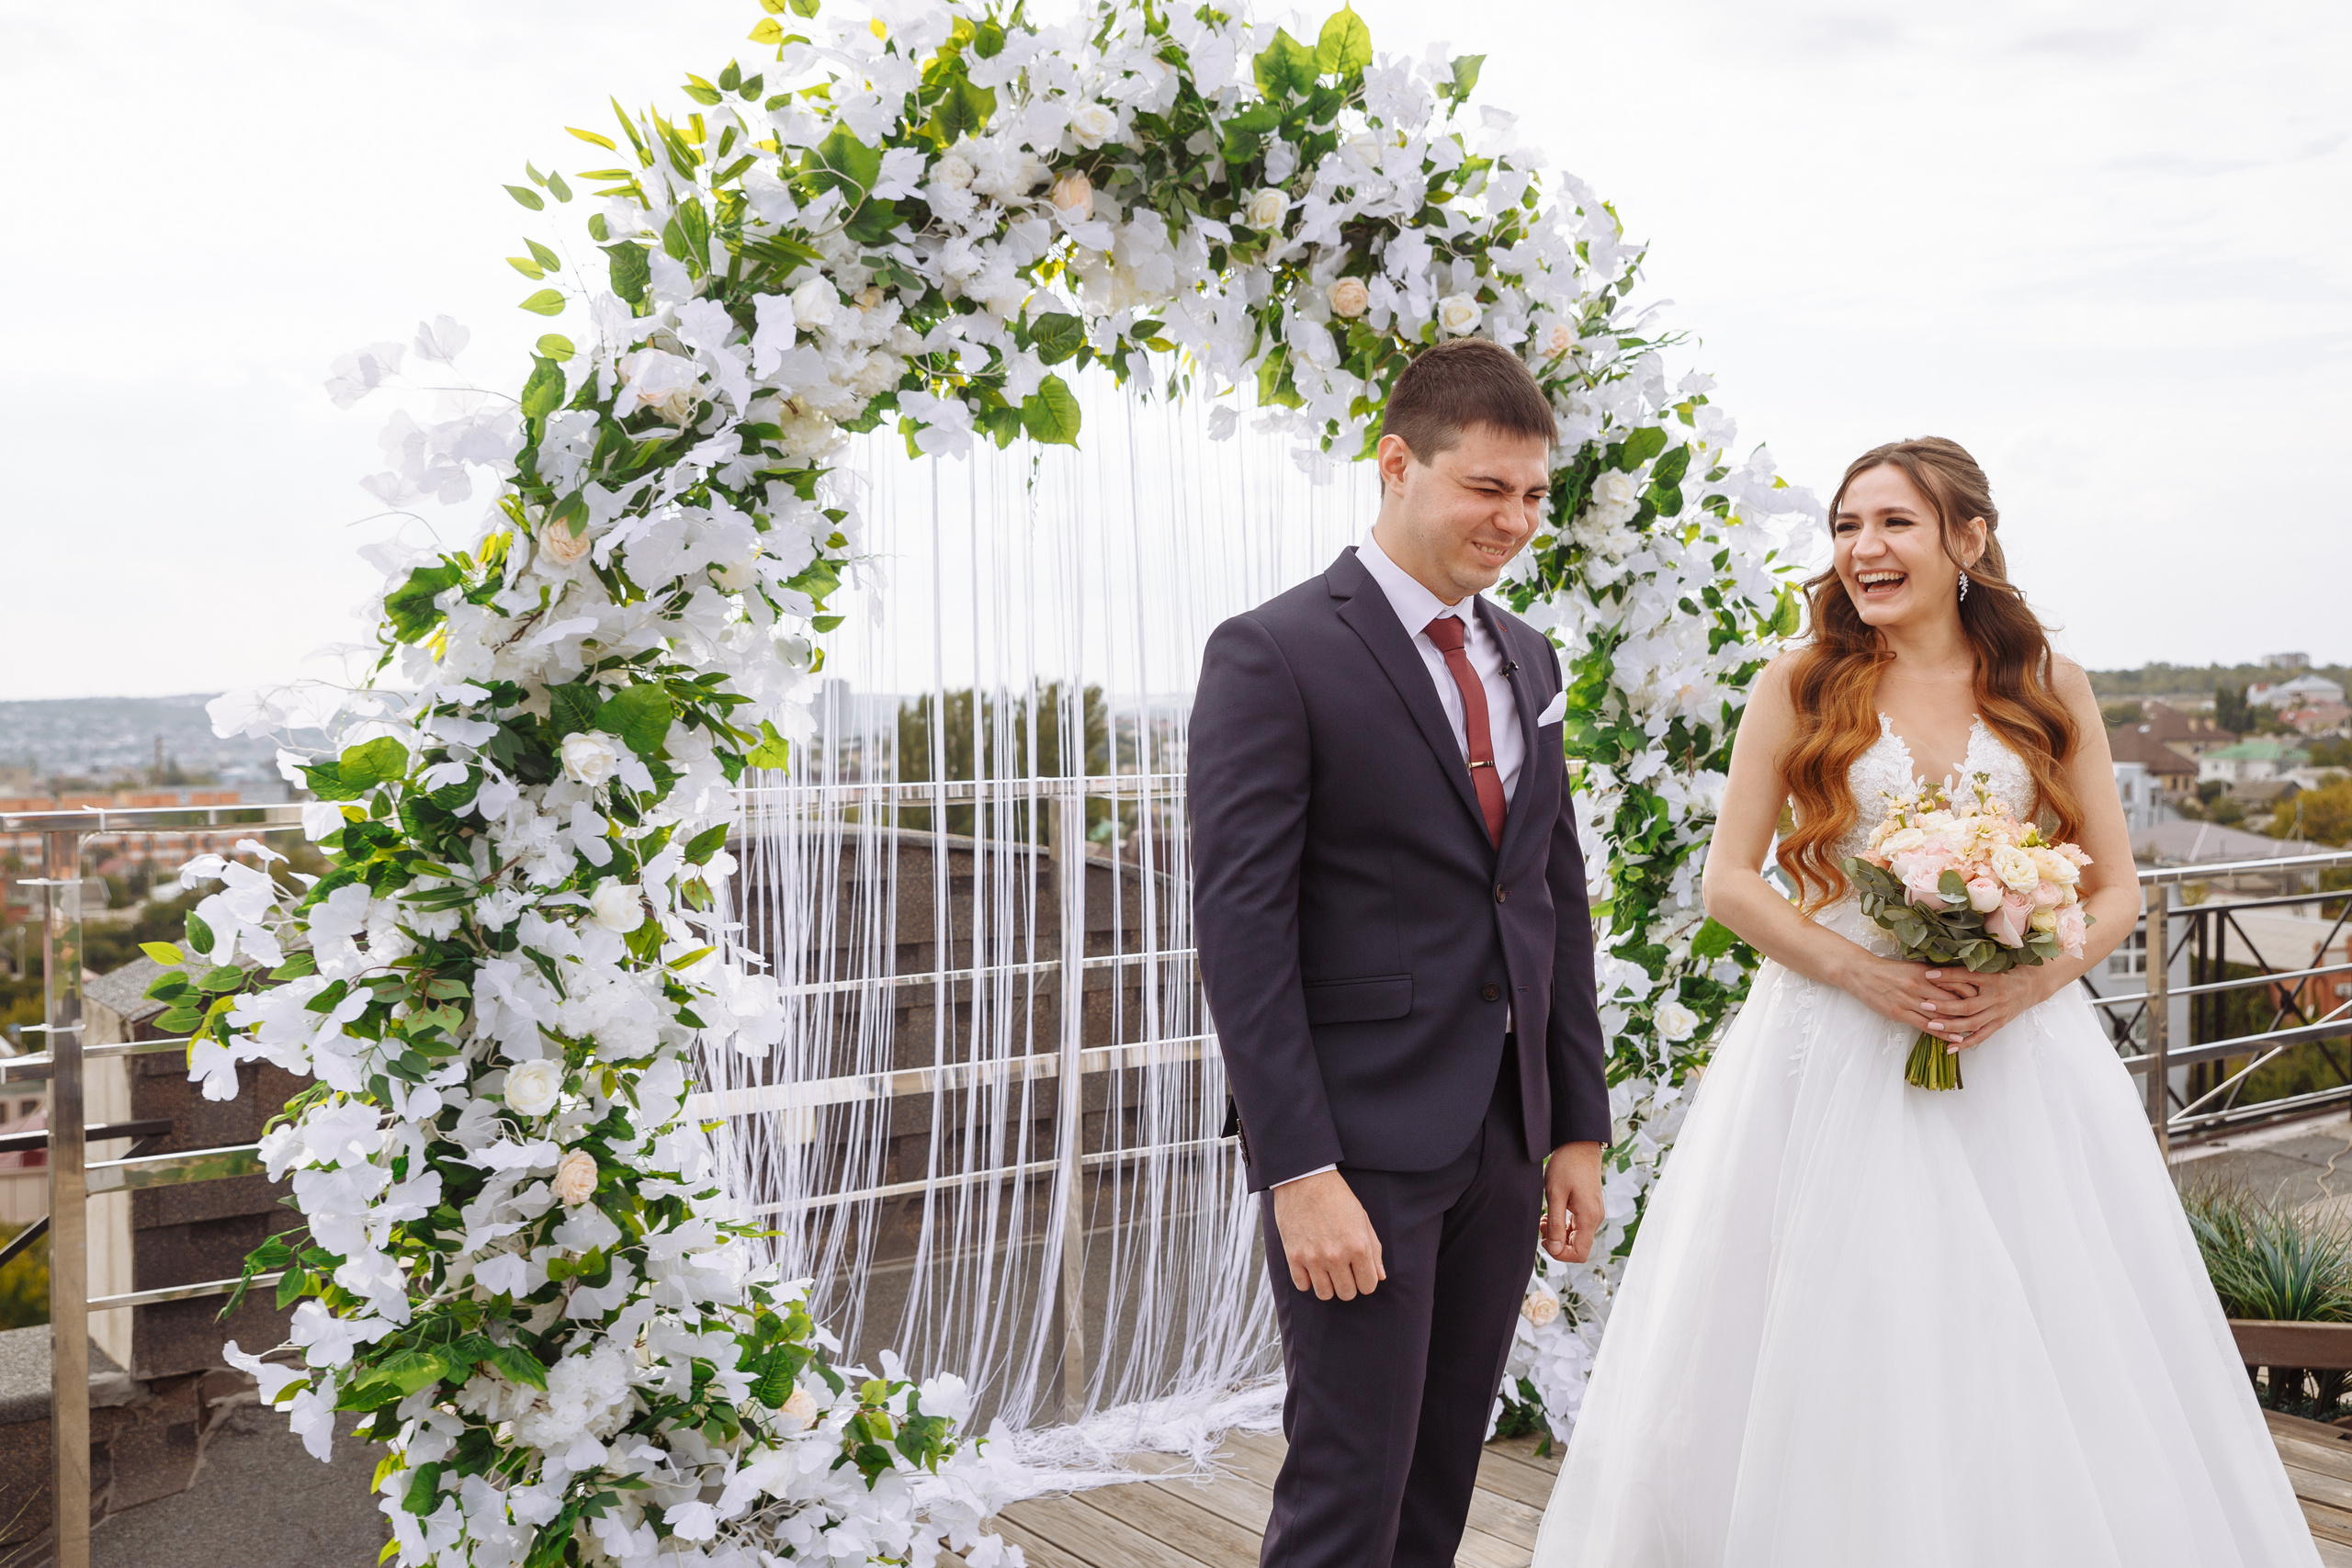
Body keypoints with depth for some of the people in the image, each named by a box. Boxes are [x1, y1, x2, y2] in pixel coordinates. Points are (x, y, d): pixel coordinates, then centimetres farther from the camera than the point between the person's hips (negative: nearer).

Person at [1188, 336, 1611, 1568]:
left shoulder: (1528, 660, 12)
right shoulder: (1273, 656, -10)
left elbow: (1557, 899, 14)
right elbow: (1241, 924, -15)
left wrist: (1579, 1129, 11)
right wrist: (1300, 1172, -19)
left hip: (1506, 1142, 7)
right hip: (1360, 1144, -7)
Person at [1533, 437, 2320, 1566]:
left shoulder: (2048, 690, 5)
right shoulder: (1799, 686, 1)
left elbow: (2114, 891, 6)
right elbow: (1728, 882, -1)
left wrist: (2027, 984, -12)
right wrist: (1866, 973, -14)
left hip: (2018, 1052, 1)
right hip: (1833, 1048, -1)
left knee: (2036, 1368, 6)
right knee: (1832, 1370, 3)